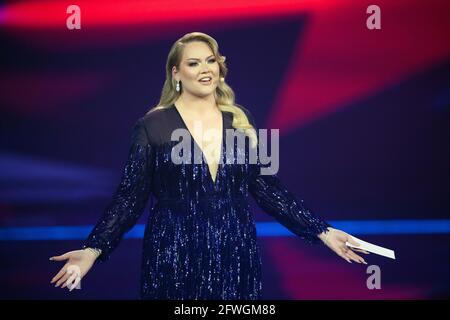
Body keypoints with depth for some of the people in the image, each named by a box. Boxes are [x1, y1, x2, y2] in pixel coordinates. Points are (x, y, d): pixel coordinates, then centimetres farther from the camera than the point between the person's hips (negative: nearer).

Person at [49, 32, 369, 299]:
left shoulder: (242, 120, 6)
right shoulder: (153, 125, -3)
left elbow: (267, 186, 8)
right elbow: (130, 197, -4)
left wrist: (321, 230, 2)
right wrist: (94, 249, -16)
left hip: (235, 254, 3)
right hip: (175, 256, -2)